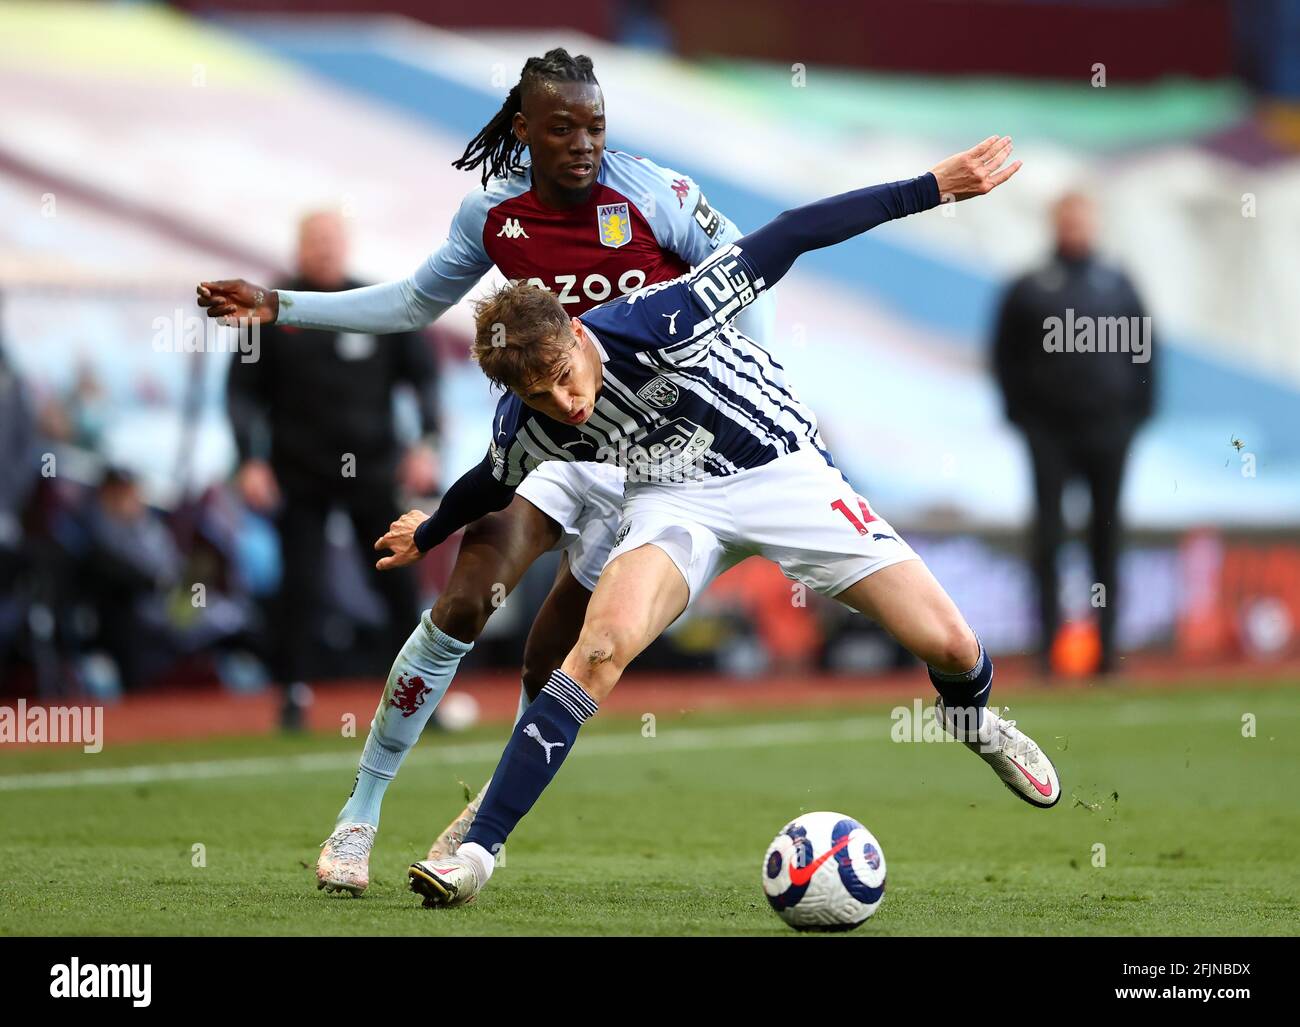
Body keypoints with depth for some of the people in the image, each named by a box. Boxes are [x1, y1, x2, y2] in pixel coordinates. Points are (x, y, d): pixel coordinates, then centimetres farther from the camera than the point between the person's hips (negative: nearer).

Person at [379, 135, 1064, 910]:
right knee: (603, 644, -28)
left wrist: (932, 187, -25)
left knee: (950, 648, -8)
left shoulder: (652, 321, -28)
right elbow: (496, 482, 11)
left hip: (784, 466, -1)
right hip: (675, 498, 1)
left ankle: (972, 718, 32)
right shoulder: (525, 429, -15)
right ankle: (479, 851, -26)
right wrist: (429, 533, 30)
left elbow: (789, 238, -24)